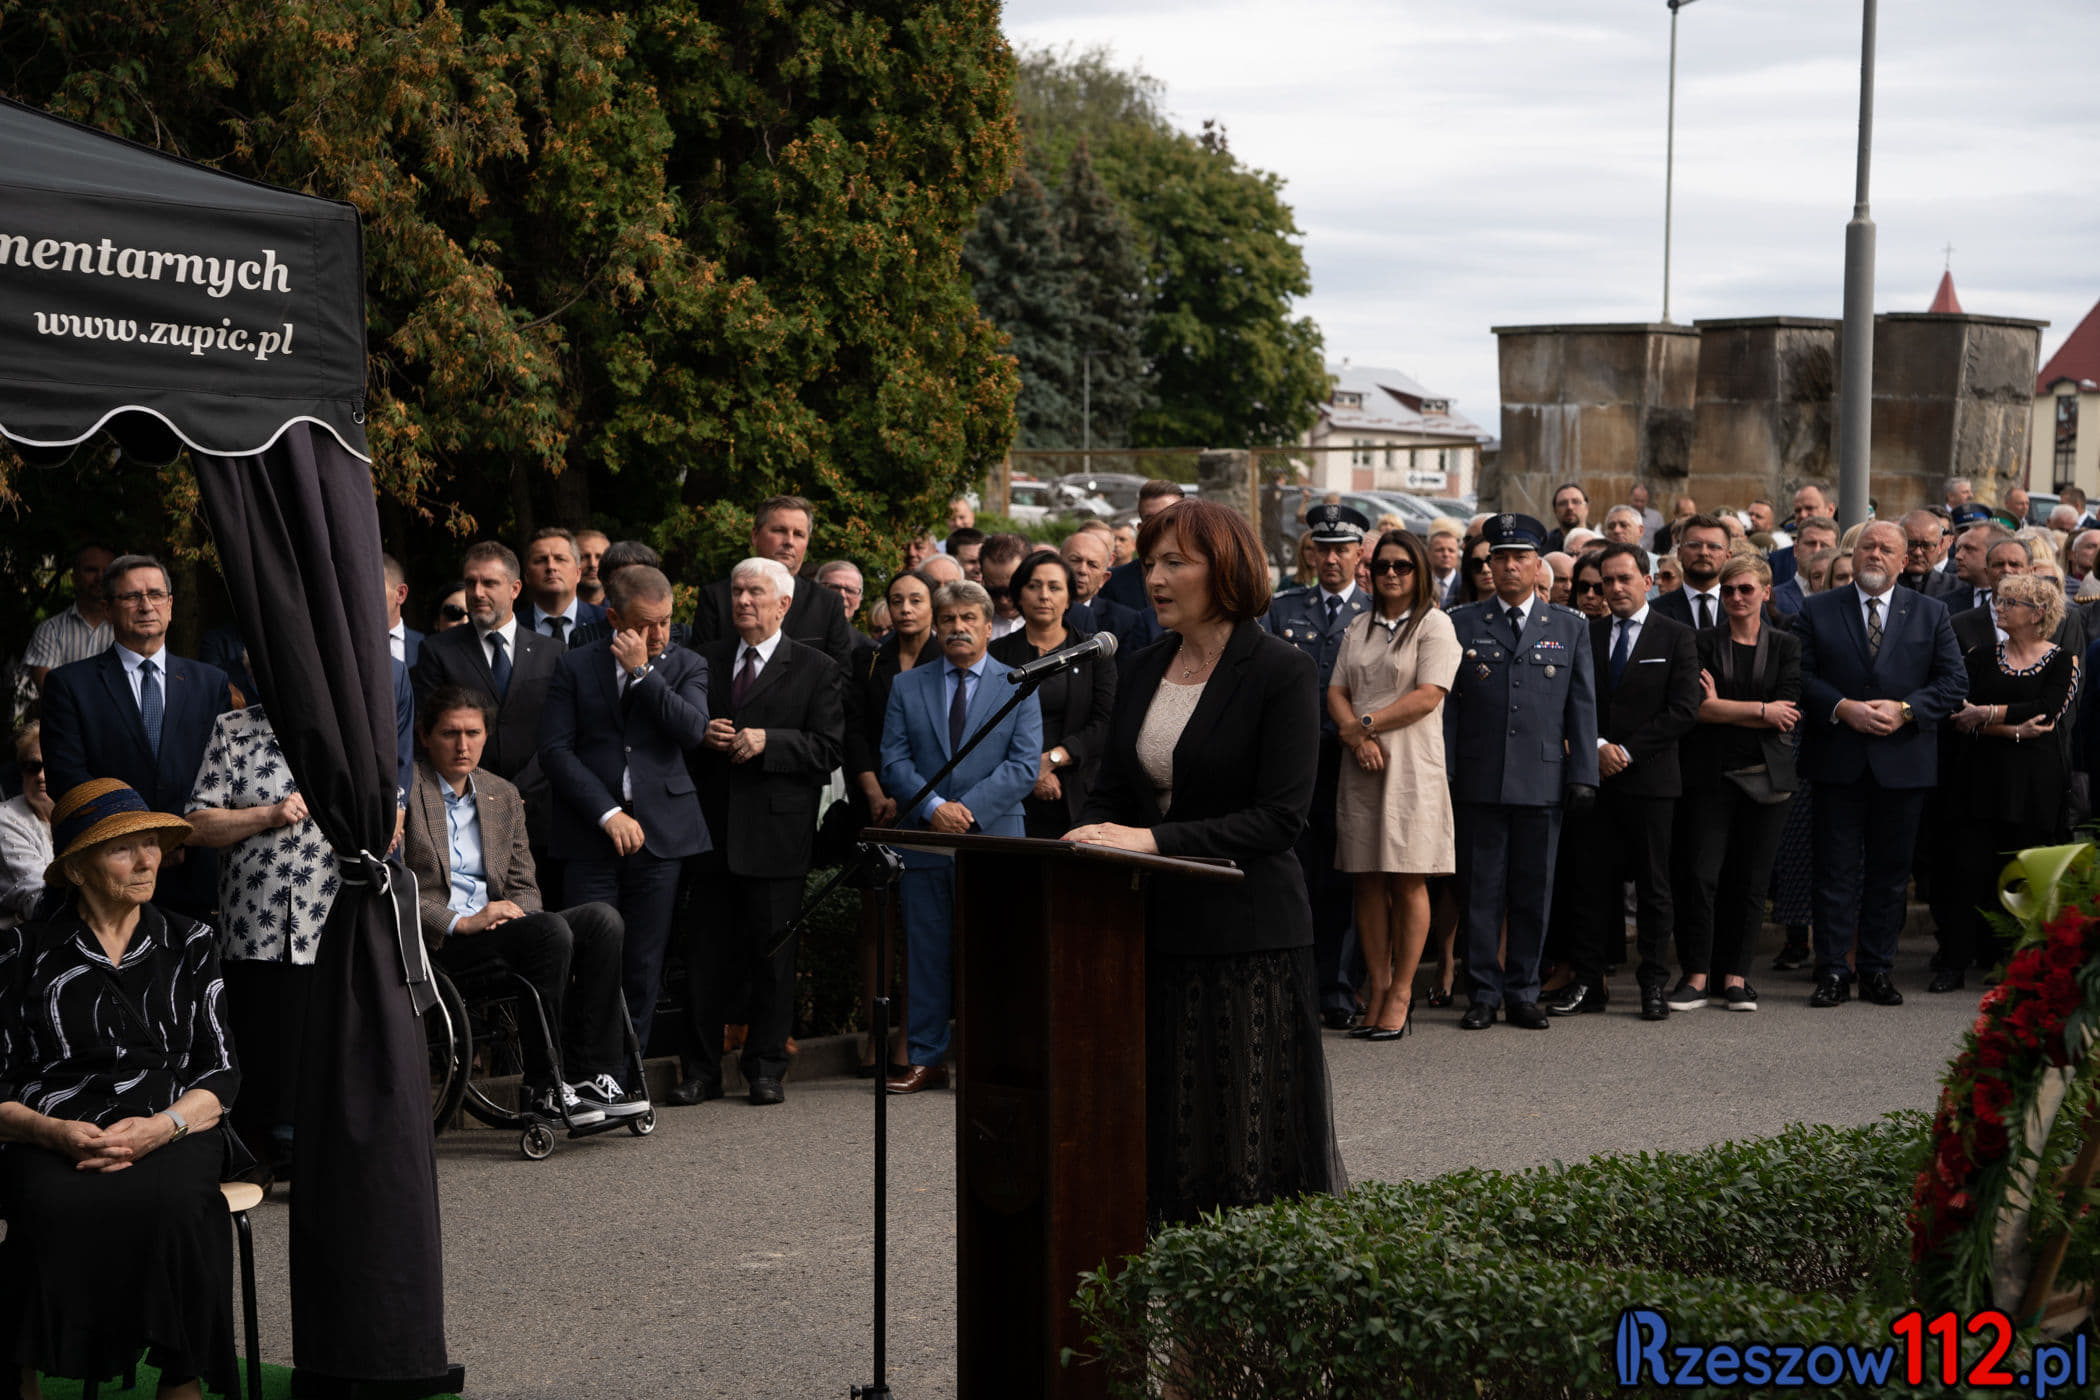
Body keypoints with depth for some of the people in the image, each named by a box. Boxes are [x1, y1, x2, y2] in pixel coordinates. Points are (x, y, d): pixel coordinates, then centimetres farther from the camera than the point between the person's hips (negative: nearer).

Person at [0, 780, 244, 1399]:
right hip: (54, 1137, -1)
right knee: (55, 1211, -37)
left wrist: (159, 1128, -10)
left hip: (171, 1132, 1)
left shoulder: (189, 945, 17)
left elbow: (221, 1075, 10)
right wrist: (51, 1131, -14)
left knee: (176, 1207, -36)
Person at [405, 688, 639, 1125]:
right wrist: (459, 923, -19)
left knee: (601, 918, -18)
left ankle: (592, 1077, -21)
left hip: (492, 923, 7)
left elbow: (524, 887, 19)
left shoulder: (503, 797, 19)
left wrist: (514, 908, -6)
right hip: (432, 941, -7)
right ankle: (545, 1087, -22)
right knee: (550, 931, -30)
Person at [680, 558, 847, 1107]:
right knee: (705, 953, 3)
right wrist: (701, 734, -5)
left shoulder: (817, 670, 3)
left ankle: (766, 1069, 12)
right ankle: (702, 1070, 10)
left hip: (775, 832, -3)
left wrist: (766, 742, -16)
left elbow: (828, 748, -5)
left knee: (771, 955, 2)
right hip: (711, 829, 3)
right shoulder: (705, 661, 15)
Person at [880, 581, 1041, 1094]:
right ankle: (926, 1059, 10)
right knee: (926, 954, 4)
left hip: (993, 838, -2)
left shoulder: (1019, 686, 6)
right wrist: (934, 808, -13)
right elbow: (894, 762, 4)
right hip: (924, 839, 2)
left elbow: (1024, 765, -3)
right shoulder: (907, 687, 11)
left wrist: (968, 810, -13)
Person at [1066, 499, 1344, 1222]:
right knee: (1162, 1141, 8)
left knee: (1252, 1153, -1)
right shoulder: (1147, 669, 11)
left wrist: (1154, 839, -21)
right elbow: (1112, 791, 15)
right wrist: (1088, 837, -9)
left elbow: (1279, 817, -15)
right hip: (1155, 928, 6)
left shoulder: (1282, 672, -8)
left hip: (1248, 939, -6)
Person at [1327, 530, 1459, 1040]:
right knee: (1368, 882, 3)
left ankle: (1401, 993, 1)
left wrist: (1365, 724, -10)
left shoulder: (1434, 625, -1)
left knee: (1408, 883, -4)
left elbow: (1428, 696, -11)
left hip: (1411, 767, -5)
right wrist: (1358, 737, -8)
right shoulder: (1359, 628, 17)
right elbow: (1336, 692, 10)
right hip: (1362, 768, 5)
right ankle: (1377, 988, 8)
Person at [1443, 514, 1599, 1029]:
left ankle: (1523, 993, 14)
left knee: (1533, 894, 5)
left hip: (1543, 782, 1)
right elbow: (1447, 705, 4)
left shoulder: (1570, 628, 10)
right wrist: (1444, 774, -3)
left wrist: (1583, 774, 0)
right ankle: (1484, 994, 9)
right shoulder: (1462, 625, 7)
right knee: (1481, 893, 2)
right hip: (1479, 782, -1)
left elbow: (1582, 708, 8)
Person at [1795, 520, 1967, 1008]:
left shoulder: (1930, 614, 7)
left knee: (1890, 872, 6)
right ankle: (1832, 972, 4)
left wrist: (1905, 710, -12)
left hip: (1903, 762, 1)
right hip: (1838, 762, -1)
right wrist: (1843, 708, -15)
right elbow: (1799, 675, -1)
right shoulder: (1818, 610, 5)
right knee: (1836, 870, 0)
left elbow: (1954, 682, 2)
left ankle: (1877, 969, 14)